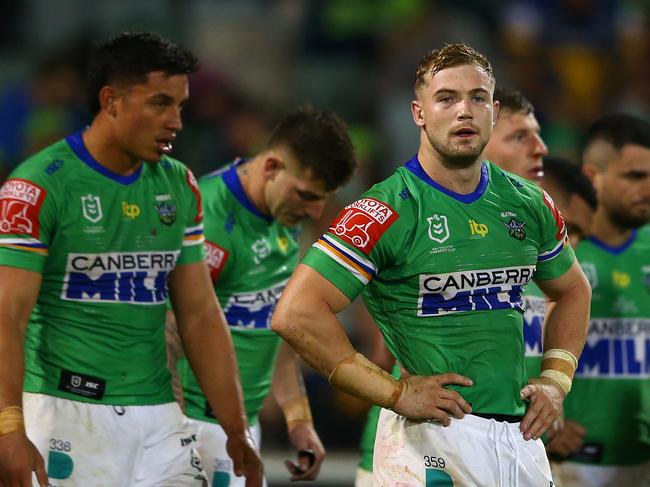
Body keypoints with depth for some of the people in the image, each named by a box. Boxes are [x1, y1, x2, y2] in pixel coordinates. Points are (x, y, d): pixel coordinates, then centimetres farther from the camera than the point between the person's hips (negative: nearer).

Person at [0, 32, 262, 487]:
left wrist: (237, 430, 11)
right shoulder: (40, 185, -9)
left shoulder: (179, 186, 11)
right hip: (67, 412, -6)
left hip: (157, 414, 6)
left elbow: (200, 315, 15)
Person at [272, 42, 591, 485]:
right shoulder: (390, 210, -10)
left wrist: (557, 379, 12)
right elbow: (296, 315, -17)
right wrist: (396, 393, -16)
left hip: (521, 434, 6)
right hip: (432, 437, -6)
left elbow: (573, 290, 28)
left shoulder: (529, 205, 9)